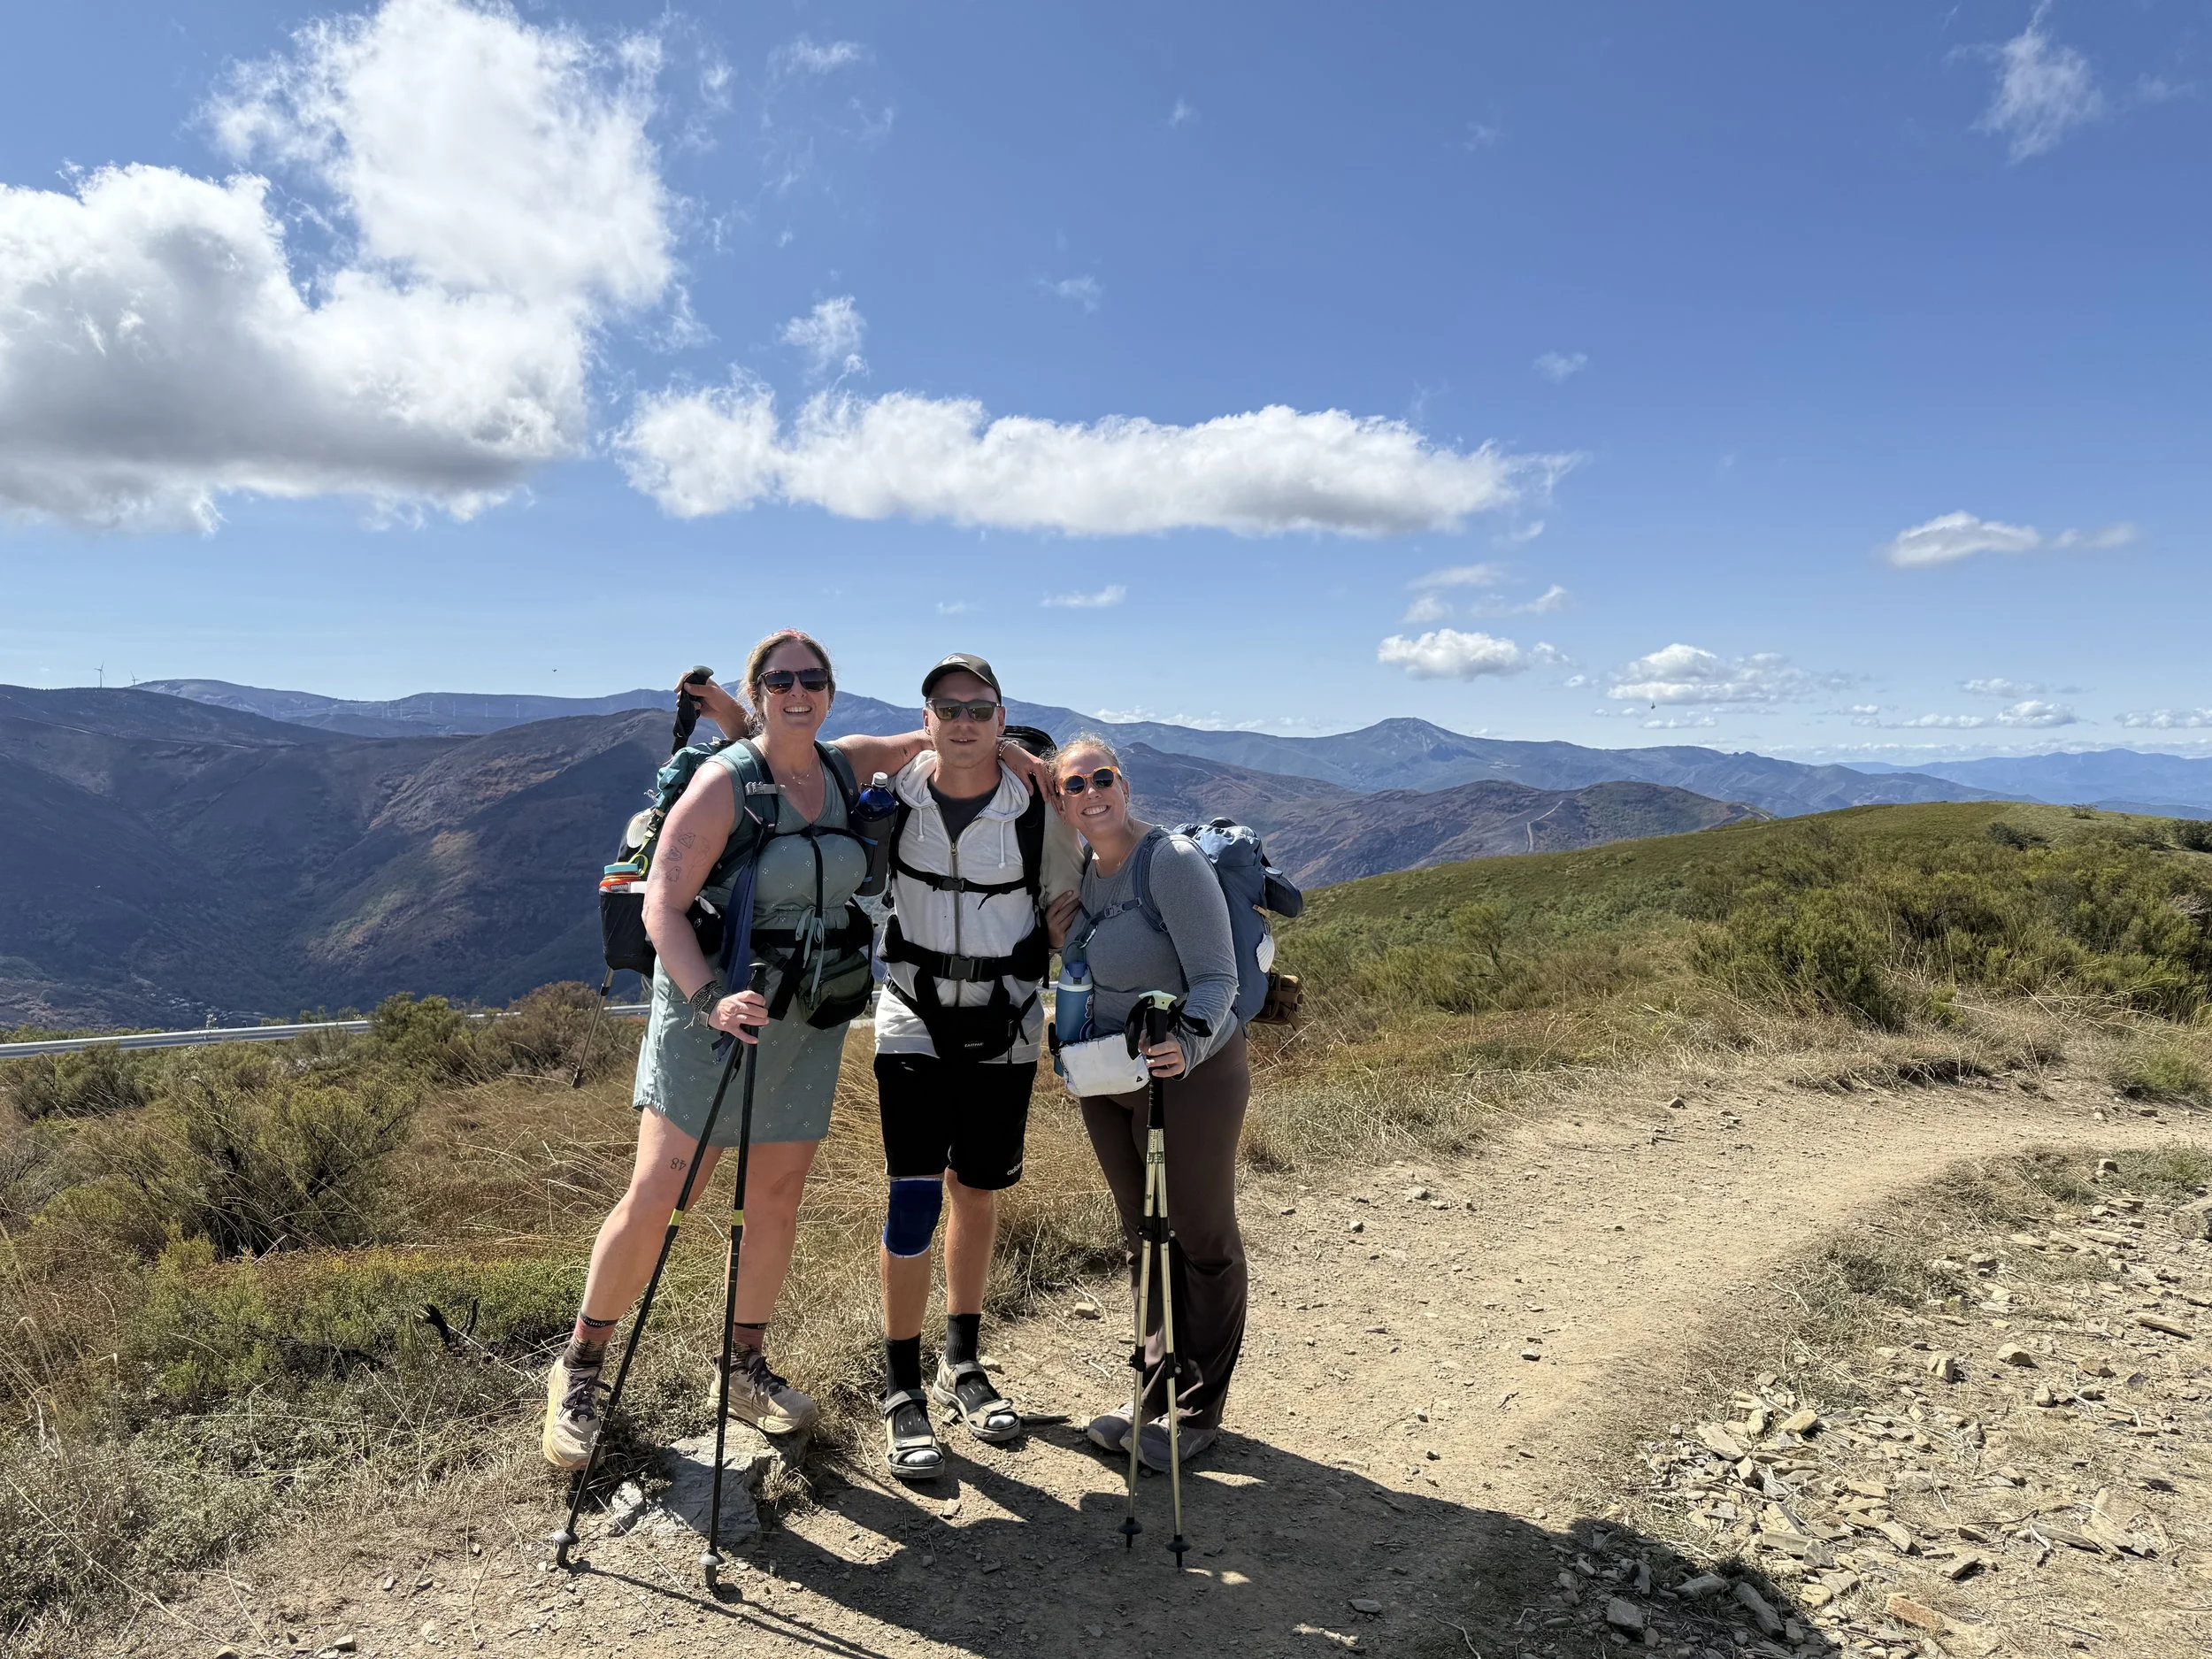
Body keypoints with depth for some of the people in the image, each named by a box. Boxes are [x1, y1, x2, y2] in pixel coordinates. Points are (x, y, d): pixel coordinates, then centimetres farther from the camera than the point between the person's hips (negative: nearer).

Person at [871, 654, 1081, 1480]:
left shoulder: (1039, 807, -8)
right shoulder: (892, 794, -7)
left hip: (1005, 1028, 1)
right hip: (914, 1020, -1)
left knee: (978, 1193, 13)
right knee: (914, 1198, -8)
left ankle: (961, 1365, 32)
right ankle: (901, 1394, 8)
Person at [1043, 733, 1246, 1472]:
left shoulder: (1172, 861, -20)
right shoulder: (1083, 874, 2)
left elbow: (1217, 979, -23)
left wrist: (1188, 1045, -41)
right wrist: (1060, 938, -4)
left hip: (1190, 1076, -7)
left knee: (1203, 1241, 8)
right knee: (1143, 1237, 18)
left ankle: (1198, 1412, 24)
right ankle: (1157, 1395, 34)